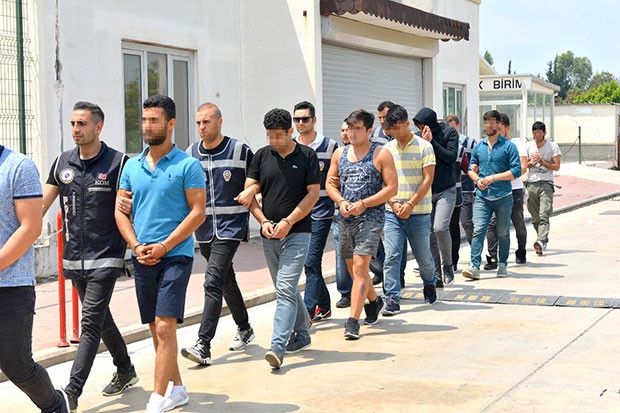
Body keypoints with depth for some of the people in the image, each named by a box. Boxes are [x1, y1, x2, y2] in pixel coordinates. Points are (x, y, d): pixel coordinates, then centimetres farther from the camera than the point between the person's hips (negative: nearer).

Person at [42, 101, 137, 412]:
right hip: (75, 258, 6)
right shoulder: (62, 163, 8)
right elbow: (40, 206, 7)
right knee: (101, 318, 17)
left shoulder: (119, 163, -6)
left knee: (91, 323, -9)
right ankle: (125, 371, 35)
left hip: (105, 258, -6)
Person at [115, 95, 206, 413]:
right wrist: (136, 246, -5)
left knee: (165, 327, -12)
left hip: (175, 256, -6)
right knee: (156, 329, 12)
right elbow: (121, 211, 11)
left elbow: (198, 212, -10)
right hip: (142, 258, 6)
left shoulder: (187, 165, -6)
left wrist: (163, 247, -15)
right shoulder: (132, 166, 10)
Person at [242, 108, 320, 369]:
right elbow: (249, 193, 6)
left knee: (285, 290, -13)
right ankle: (302, 335, 31)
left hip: (297, 233, -4)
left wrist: (288, 222, -12)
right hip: (269, 235, 5)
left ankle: (278, 346, -18)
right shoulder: (261, 156, 8)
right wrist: (263, 221, -7)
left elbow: (313, 194, -4)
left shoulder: (307, 156, -1)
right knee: (286, 290, 14)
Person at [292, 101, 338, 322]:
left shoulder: (329, 146, -2)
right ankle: (324, 306, 25)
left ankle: (308, 312, -10)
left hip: (320, 212, -5)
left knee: (312, 262, -11)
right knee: (308, 261, 11)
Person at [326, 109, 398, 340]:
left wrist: (364, 204, -15)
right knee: (353, 268, 14)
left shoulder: (381, 154, -3)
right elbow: (330, 183, 15)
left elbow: (392, 187, -6)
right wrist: (341, 202, -5)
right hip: (345, 218, 6)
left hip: (370, 217, -6)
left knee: (360, 266, -15)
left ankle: (353, 321, -17)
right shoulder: (340, 153, 11)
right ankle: (375, 301, 40)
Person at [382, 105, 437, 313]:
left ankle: (429, 284, 38)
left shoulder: (424, 147, -3)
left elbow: (428, 179, -7)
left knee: (423, 255, 9)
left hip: (418, 212, -2)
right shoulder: (387, 149, 7)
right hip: (392, 212, 2)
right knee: (391, 256, -7)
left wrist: (410, 205, -14)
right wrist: (393, 203, -8)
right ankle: (392, 300, -4)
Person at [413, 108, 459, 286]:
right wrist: (424, 141, -15)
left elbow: (451, 157, -10)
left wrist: (432, 142, -15)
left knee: (440, 228, -20)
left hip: (445, 190, -3)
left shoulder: (449, 132, -2)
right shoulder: (419, 136, 4)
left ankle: (447, 265, 4)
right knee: (429, 233, 3)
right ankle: (436, 277, 11)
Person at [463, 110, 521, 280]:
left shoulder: (509, 146, -2)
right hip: (482, 196, 2)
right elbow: (471, 169, 16)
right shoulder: (478, 147, 10)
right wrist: (477, 179, -6)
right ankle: (474, 266, -16)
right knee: (478, 230, -11)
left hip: (503, 197, -2)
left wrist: (494, 178, -16)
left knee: (503, 233, 8)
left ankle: (502, 264, 23)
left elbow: (516, 171, -9)